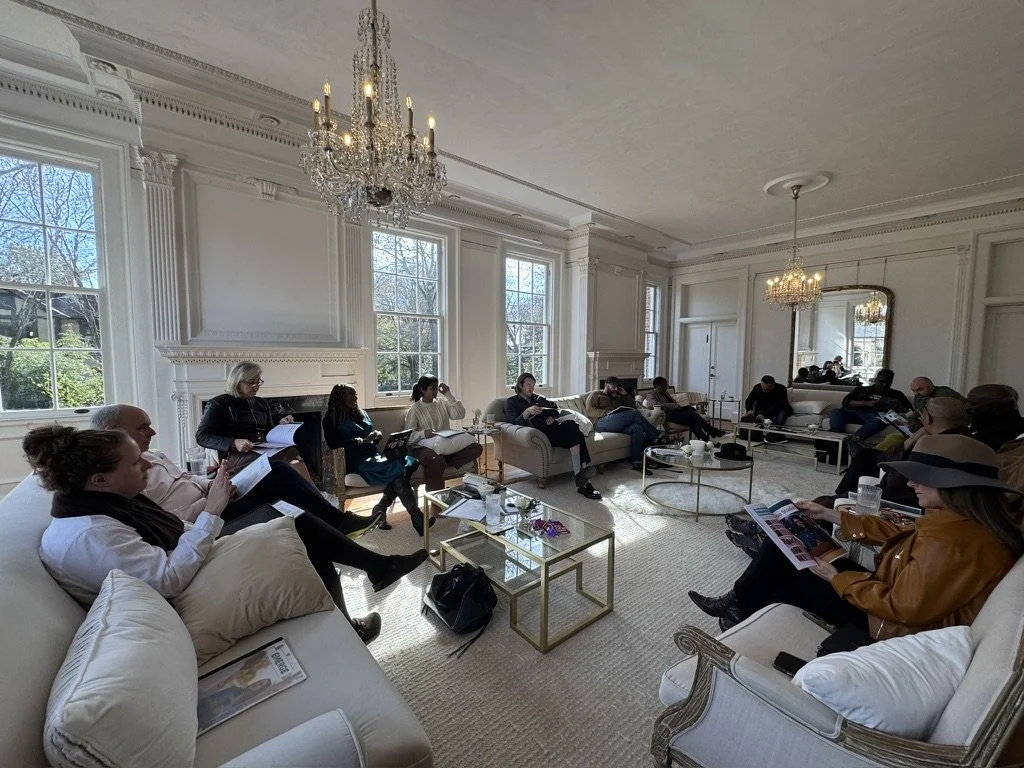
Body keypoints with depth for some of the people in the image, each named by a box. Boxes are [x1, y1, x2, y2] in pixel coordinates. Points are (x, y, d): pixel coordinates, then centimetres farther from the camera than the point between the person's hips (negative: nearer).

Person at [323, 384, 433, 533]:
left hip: (373, 456, 6)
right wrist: (363, 441, -15)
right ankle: (417, 518, -26)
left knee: (408, 461, -25)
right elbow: (334, 444, -11)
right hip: (356, 462, -6)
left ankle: (380, 510, -16)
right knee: (396, 468, -30)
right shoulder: (331, 420, 5)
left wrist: (377, 435, 3)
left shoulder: (362, 414, 24)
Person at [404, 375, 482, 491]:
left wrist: (449, 395, -1)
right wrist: (423, 434, -27)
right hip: (424, 447, -5)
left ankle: (440, 464, -21)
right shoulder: (415, 410, 0)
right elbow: (408, 437, -6)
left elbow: (460, 414, 1)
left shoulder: (442, 404, 14)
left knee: (476, 448, -17)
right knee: (436, 459, -41)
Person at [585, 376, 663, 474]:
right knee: (634, 414, -21)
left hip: (618, 424, 6)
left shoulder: (617, 398, 35)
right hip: (601, 423, -6)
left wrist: (625, 395, 18)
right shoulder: (595, 394, 17)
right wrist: (606, 412, -13)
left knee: (637, 428, -27)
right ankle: (658, 436, -9)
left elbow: (633, 406, 31)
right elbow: (590, 411, 0)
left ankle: (637, 463, -30)